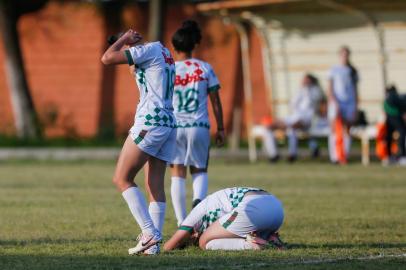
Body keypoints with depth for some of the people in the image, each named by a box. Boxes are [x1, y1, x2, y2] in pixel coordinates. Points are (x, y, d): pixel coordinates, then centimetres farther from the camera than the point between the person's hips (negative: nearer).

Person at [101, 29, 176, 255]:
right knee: (156, 184, 6)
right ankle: (154, 244, 1)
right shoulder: (165, 52, 19)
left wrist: (125, 39, 1)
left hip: (150, 122, -9)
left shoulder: (148, 50, -7)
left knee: (122, 179, -5)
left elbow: (107, 58, -11)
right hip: (169, 123, 9)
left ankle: (149, 233, -16)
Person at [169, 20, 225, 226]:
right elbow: (215, 101, 4)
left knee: (177, 175, 6)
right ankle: (199, 198, -17)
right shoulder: (205, 68, 3)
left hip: (174, 127, -1)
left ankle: (182, 224, 0)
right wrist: (220, 128, 11)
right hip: (199, 126, 1)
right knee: (200, 171, 16)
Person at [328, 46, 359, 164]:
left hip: (349, 102, 3)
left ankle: (344, 157, 2)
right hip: (337, 102, -2)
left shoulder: (352, 71, 11)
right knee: (335, 129, -10)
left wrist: (356, 106, 8)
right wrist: (333, 102, -12)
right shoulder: (334, 70, 4)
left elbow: (355, 89, 13)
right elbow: (330, 88, 1)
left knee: (346, 131, 0)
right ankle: (335, 156, -10)